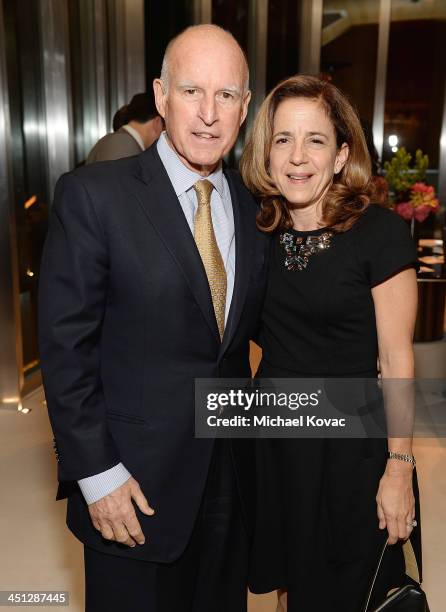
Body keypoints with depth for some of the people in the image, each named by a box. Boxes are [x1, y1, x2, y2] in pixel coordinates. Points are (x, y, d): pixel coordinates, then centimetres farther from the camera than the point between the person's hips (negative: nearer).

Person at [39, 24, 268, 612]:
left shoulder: (254, 204, 2)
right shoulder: (92, 195, -13)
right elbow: (65, 345, -13)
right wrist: (96, 473, -13)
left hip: (233, 474, 5)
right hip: (136, 477, -4)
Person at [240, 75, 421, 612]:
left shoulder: (380, 233, -16)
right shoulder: (257, 230, -2)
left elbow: (395, 357, -13)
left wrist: (400, 466, -11)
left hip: (351, 446, -4)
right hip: (271, 435, 4)